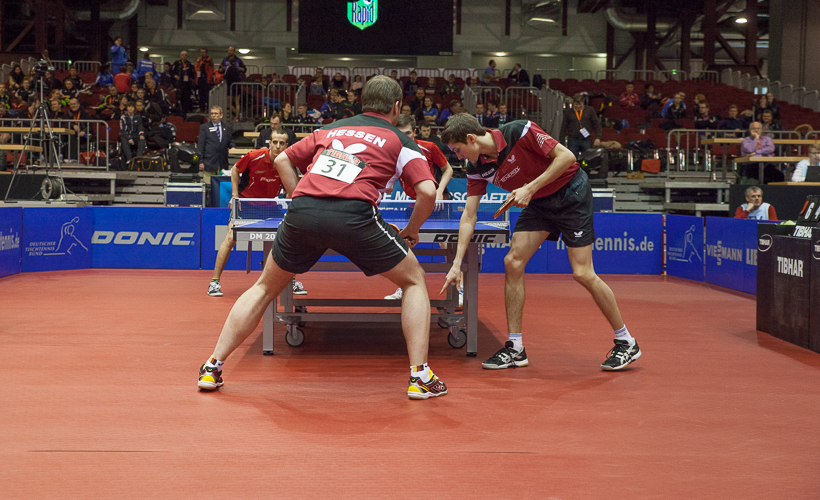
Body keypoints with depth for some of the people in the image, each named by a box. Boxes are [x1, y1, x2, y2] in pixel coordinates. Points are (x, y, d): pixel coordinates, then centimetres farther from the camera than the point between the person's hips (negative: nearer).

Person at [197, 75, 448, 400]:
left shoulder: (332, 129, 31)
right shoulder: (400, 141, 19)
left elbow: (282, 160, 31)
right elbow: (428, 191, 6)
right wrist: (411, 231, 21)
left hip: (302, 212, 3)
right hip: (354, 214, -3)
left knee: (265, 287, 25)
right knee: (414, 280, 17)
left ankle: (212, 368, 21)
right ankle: (420, 377, 8)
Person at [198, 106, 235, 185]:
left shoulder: (226, 128, 15)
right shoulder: (204, 128, 5)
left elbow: (230, 141, 22)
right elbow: (200, 145, 1)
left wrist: (232, 147, -3)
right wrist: (200, 161, -6)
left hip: (222, 163, 3)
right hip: (209, 162, -3)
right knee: (208, 185, -5)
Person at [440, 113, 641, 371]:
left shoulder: (519, 132, -26)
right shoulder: (477, 169, -6)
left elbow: (566, 156, -23)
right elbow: (469, 216, -3)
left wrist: (531, 188, -27)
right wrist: (457, 263, -8)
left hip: (571, 193, -7)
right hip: (538, 203, 7)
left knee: (582, 273, -11)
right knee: (512, 263, -7)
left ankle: (626, 343, 5)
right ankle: (515, 348, 2)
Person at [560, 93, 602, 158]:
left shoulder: (589, 110, 8)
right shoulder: (568, 112, 8)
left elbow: (597, 124, 9)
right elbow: (563, 128, 12)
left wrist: (598, 138, 0)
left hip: (586, 140, 0)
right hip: (573, 141, 0)